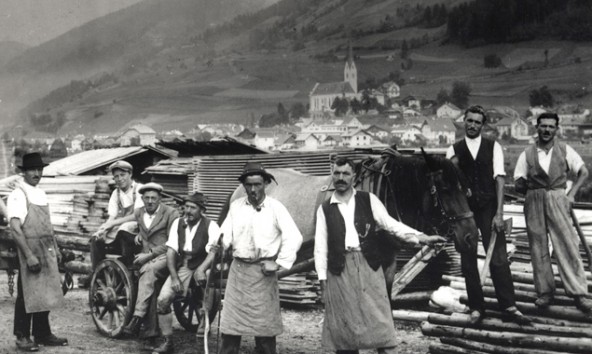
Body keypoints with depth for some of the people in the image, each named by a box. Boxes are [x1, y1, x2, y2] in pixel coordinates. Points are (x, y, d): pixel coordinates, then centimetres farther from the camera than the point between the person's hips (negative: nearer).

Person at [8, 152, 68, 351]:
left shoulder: (41, 194, 13)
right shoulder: (18, 195, -11)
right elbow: (15, 229, -17)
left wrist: (56, 249, 14)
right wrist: (29, 256, -21)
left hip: (47, 252, 7)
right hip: (29, 250, -7)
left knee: (45, 293, 12)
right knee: (27, 294, 1)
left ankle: (43, 334, 23)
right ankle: (22, 337, 12)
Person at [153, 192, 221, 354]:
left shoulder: (210, 226, -9)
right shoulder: (178, 223, 4)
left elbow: (213, 252, -21)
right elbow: (171, 251, 1)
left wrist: (201, 270, -39)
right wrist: (174, 278, -11)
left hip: (201, 266, -4)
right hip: (181, 267, 4)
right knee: (162, 299, -13)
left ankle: (204, 320, -18)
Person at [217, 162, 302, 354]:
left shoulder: (275, 207, -4)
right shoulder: (236, 206, 5)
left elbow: (294, 237, -7)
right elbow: (226, 234, 2)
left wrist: (279, 263, -10)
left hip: (263, 270, -2)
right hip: (238, 268, 2)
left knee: (264, 322, 5)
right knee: (230, 322, 1)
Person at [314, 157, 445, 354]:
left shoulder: (368, 200, 8)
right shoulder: (324, 209, 8)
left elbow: (390, 224, 2)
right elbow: (320, 246, 6)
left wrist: (421, 237, -11)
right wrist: (322, 279, 0)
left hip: (368, 266, 0)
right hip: (339, 271, 1)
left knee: (380, 321, -3)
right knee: (342, 326, 4)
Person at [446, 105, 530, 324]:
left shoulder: (493, 147, 3)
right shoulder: (454, 150, 6)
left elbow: (499, 179, -4)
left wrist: (499, 213, -13)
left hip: (488, 208, -1)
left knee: (498, 258, -4)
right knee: (468, 260, 6)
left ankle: (508, 308, 2)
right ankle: (476, 308, 17)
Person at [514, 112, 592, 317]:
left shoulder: (565, 151, 4)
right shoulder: (527, 154, 5)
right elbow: (518, 186, 7)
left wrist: (571, 194, -3)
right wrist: (522, 184, -14)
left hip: (557, 200, -1)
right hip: (534, 202, 1)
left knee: (568, 246, -6)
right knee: (538, 249, 5)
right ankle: (545, 292, 16)